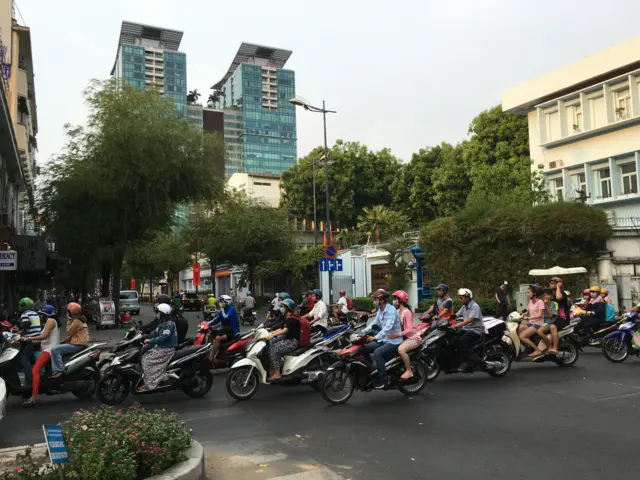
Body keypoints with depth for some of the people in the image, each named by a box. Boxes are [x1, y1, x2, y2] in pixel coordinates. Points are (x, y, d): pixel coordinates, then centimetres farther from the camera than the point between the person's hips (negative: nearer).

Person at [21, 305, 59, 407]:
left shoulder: (50, 321, -6)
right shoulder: (49, 322, 25)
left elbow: (44, 336, -19)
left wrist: (28, 338, -17)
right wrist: (31, 340, 17)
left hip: (50, 349, -12)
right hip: (46, 349, 12)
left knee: (35, 371, -23)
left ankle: (33, 399, -32)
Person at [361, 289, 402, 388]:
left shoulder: (391, 310, -20)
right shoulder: (380, 311, 9)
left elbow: (388, 327, -32)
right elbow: (374, 324, 13)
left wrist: (375, 337, -40)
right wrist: (362, 332, 0)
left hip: (394, 342, -9)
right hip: (384, 340, 9)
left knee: (377, 353, -31)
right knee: (365, 348, 2)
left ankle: (383, 379, -22)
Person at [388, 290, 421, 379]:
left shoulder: (407, 312, -19)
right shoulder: (398, 311, 8)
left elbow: (410, 329, -26)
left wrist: (398, 335, -36)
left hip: (414, 337, -9)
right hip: (405, 337, 9)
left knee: (401, 349, -32)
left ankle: (409, 371, -18)